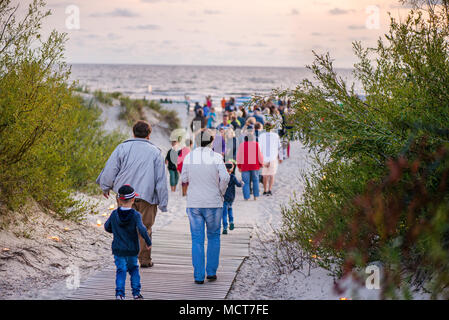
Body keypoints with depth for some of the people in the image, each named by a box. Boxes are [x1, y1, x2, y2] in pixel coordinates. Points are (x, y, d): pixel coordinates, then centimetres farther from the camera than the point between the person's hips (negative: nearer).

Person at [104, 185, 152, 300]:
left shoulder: (114, 214, -4)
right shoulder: (136, 215, -13)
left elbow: (107, 227, 9)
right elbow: (142, 230, -23)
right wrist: (148, 243, -10)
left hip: (118, 250, 1)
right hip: (133, 250, -1)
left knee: (121, 270, 3)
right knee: (134, 269, 18)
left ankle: (119, 293, -14)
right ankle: (136, 293, 14)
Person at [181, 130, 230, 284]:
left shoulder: (189, 157, -1)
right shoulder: (216, 157, -8)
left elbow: (184, 179, 5)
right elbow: (225, 178, -17)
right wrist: (221, 192, 0)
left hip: (193, 203, 1)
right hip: (213, 203, -1)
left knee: (197, 239, 5)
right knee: (213, 236, 16)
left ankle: (199, 276, 2)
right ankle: (211, 272, 17)